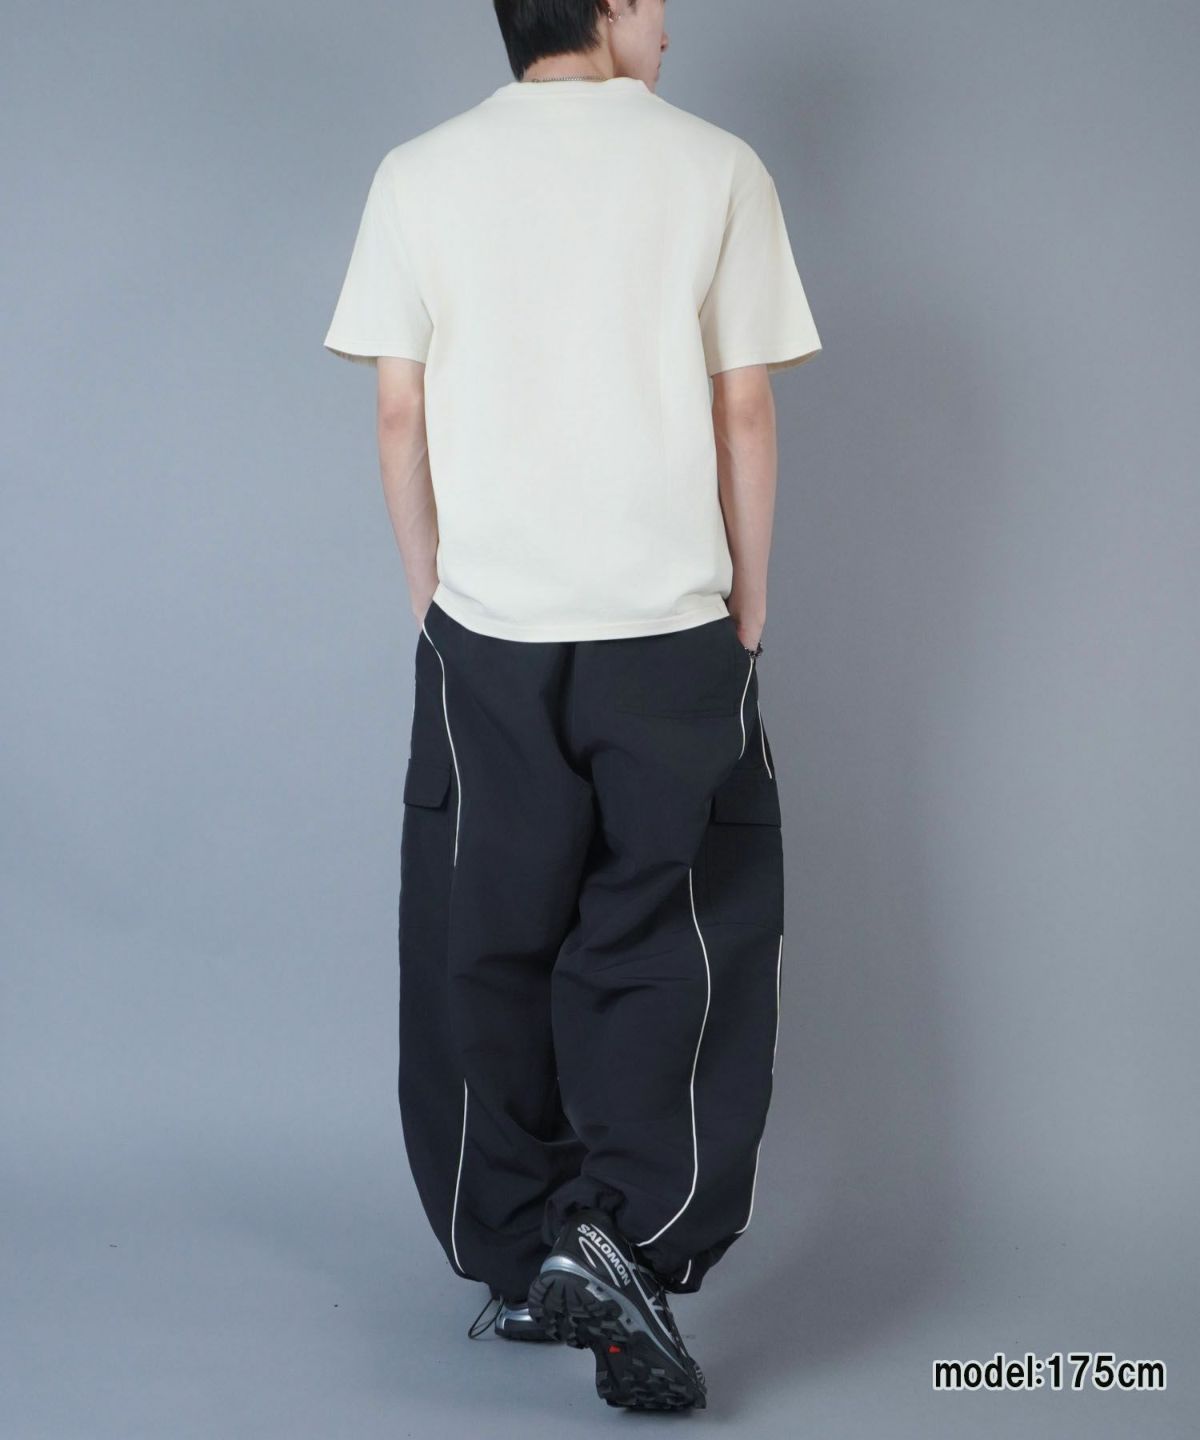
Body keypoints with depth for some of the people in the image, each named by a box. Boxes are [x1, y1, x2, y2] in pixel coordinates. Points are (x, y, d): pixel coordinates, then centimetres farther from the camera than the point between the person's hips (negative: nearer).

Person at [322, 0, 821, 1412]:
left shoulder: (419, 175, 3)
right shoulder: (713, 168, -1)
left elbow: (400, 417, 3)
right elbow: (745, 420, -1)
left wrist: (432, 606, 13)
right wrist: (745, 623, 8)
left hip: (485, 634, 2)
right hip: (672, 628, -1)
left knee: (484, 954, 12)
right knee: (678, 951, 8)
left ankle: (520, 1261, 19)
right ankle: (627, 1235, -6)